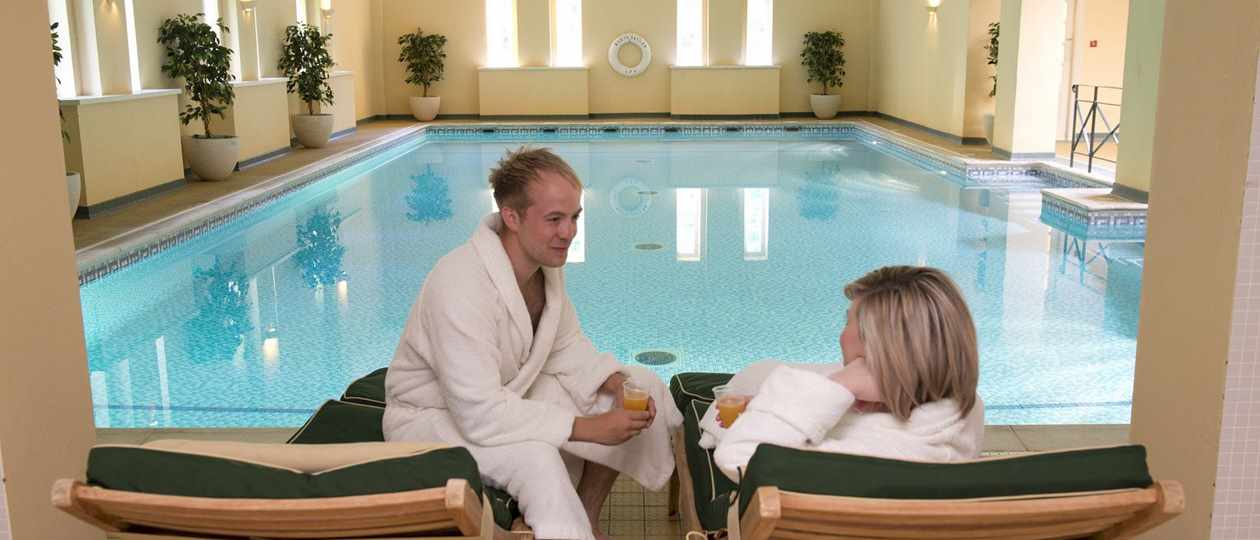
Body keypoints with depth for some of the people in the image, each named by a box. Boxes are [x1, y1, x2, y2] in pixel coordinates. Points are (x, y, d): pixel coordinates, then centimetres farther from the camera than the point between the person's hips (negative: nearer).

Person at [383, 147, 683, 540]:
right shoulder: (461, 286, -33)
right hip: (433, 418, -8)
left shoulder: (545, 260, -9)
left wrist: (617, 383, -15)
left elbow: (566, 345, 4)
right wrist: (586, 427, -30)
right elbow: (480, 415, -35)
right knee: (536, 457, -37)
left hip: (509, 395, 8)